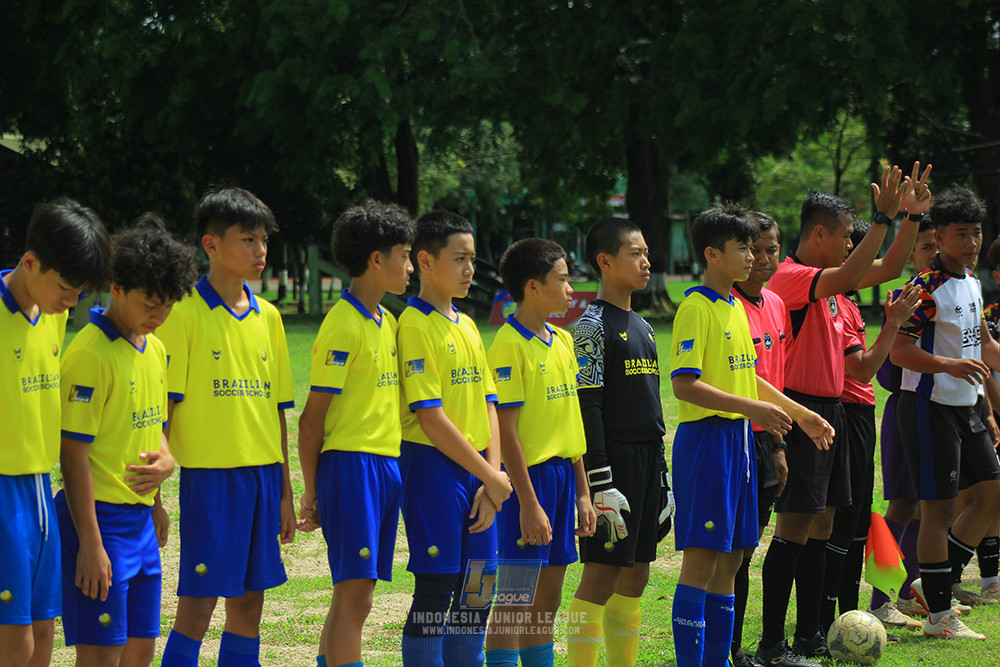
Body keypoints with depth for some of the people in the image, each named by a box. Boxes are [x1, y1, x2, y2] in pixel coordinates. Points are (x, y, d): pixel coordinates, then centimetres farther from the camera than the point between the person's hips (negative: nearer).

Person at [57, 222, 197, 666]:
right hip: (100, 517, -8)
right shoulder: (90, 353, -15)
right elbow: (73, 453, -17)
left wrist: (166, 460, -1)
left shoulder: (154, 349, 11)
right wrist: (90, 544, -19)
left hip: (141, 518, 8)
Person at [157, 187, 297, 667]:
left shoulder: (267, 316, 12)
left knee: (250, 602, 8)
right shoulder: (184, 315, -7)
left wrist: (284, 492, 15)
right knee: (197, 605, -6)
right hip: (209, 477, -6)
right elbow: (160, 407, -8)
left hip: (261, 477, 6)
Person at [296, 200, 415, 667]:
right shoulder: (343, 326, -12)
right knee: (353, 596, -10)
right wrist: (311, 493, -9)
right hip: (351, 465, -9)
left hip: (387, 465, 9)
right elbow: (312, 419, -11)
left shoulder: (387, 322, 15)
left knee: (354, 596, 10)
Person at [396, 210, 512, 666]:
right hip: (433, 464, -8)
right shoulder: (414, 325, -10)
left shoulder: (467, 326, 15)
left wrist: (492, 476, -1)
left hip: (477, 472, 8)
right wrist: (490, 476, -12)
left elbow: (488, 406, 13)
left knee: (477, 590, 8)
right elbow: (431, 418, -16)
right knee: (435, 590, -6)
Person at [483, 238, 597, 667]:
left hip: (562, 472, 8)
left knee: (549, 595, 11)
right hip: (528, 475, -8)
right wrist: (528, 503, -19)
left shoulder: (562, 341, 12)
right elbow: (506, 431, -17)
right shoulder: (509, 345, -13)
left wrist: (582, 492, 16)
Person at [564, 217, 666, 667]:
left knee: (636, 573, 9)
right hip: (612, 460, -8)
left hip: (645, 461, 8)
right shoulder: (592, 324, -8)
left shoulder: (641, 326, 18)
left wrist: (661, 475, 21)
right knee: (601, 574, -10)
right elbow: (586, 408, -14)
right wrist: (601, 485, -19)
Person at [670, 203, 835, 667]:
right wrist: (751, 407, -25)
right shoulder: (696, 308, -12)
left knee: (731, 556, 10)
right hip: (706, 438, -9)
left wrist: (801, 414, 22)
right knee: (702, 555, -9)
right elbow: (684, 385, -20)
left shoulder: (736, 307, 15)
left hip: (740, 438, 9)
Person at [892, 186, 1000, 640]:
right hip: (930, 409, -9)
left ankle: (936, 582, 19)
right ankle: (938, 615, 3)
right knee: (939, 507, -5)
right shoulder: (928, 286, -15)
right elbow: (899, 351, -21)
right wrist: (950, 365, -32)